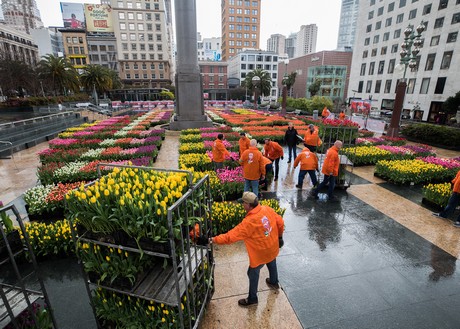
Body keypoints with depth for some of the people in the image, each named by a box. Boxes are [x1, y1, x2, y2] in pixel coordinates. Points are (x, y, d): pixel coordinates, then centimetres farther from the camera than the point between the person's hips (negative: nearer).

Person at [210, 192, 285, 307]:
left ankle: (252, 299, 35)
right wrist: (279, 236, 14)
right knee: (272, 264, 33)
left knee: (253, 273, 15)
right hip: (272, 246, 7)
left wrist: (215, 240, -25)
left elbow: (231, 235, -32)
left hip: (261, 252, -7)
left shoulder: (249, 222, -33)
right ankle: (274, 282, 61)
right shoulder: (267, 209, -15)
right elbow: (280, 222, -3)